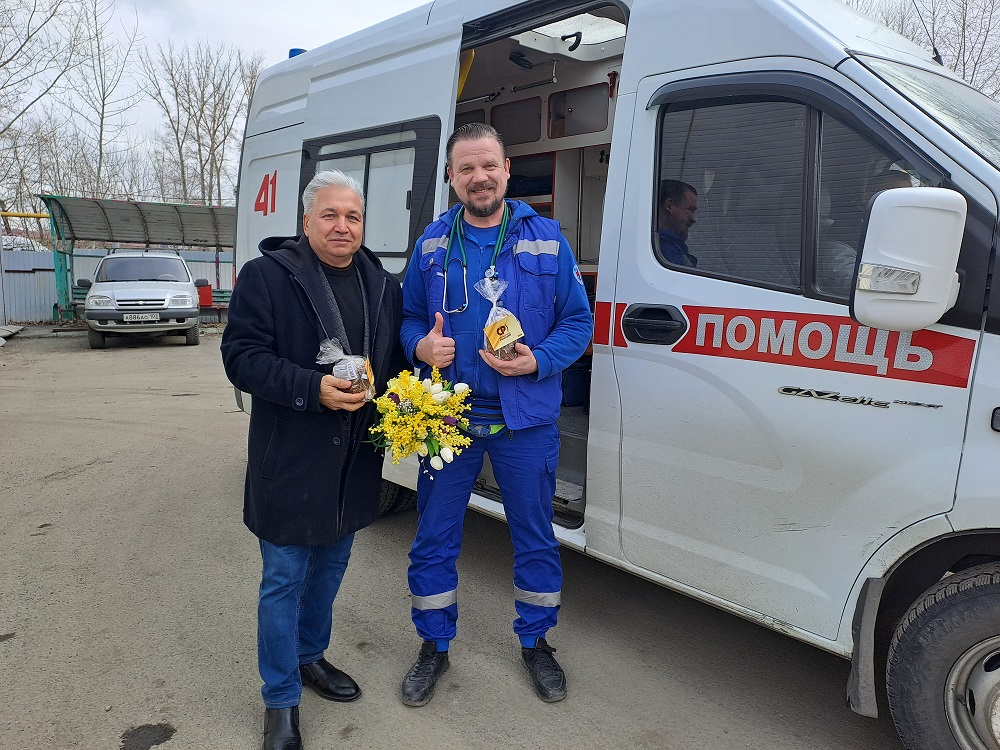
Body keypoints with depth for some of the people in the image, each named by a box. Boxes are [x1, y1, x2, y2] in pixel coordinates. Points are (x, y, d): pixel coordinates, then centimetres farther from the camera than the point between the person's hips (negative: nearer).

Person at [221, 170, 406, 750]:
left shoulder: (383, 284, 9)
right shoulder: (267, 275, -8)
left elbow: (398, 358, 16)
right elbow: (242, 357, -14)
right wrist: (314, 389, -26)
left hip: (356, 462, 6)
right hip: (291, 461, -5)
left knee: (330, 568, 20)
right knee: (285, 580, 5)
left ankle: (310, 657, 43)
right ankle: (281, 701, 23)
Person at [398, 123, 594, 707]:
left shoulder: (547, 239, 0)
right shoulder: (432, 243, 5)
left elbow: (579, 322, 0)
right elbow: (408, 317, 11)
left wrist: (537, 361, -17)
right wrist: (422, 346, -11)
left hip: (526, 420, -1)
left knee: (536, 537, 12)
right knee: (434, 539, 10)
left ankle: (536, 642, 36)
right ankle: (435, 647, 33)